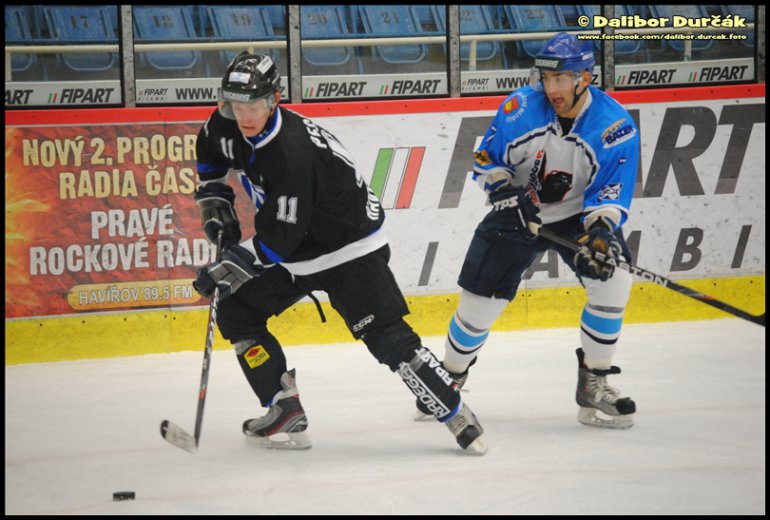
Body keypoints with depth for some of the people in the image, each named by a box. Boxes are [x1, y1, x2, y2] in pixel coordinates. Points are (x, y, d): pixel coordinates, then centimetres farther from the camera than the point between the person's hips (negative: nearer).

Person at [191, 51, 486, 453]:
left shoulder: (291, 151, -32)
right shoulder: (228, 126, -7)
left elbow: (280, 238, -31)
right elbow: (209, 152, 19)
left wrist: (229, 267, -25)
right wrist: (215, 201, 8)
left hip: (349, 250, -9)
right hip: (296, 253, 9)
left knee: (388, 338, -17)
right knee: (235, 312, 5)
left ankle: (459, 418, -10)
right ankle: (286, 414, 8)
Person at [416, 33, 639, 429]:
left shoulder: (615, 126, -20)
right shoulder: (521, 109, -17)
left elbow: (612, 195, -19)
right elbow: (485, 160, -4)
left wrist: (599, 232, -37)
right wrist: (506, 193, -21)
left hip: (576, 216, -1)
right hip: (517, 216, 1)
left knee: (612, 278, -24)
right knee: (480, 300, 0)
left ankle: (593, 385, -10)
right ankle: (450, 375, 29)